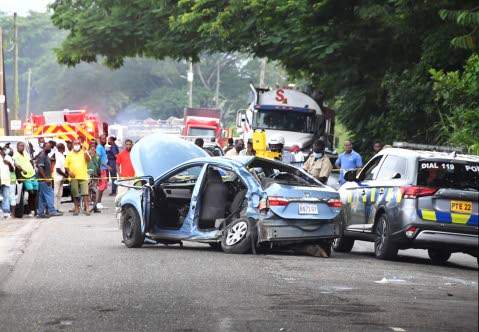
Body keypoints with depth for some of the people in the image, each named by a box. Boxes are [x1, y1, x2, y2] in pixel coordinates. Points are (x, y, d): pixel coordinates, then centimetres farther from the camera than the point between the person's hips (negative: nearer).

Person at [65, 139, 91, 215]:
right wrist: (69, 172, -7)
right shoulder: (70, 154, 11)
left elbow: (88, 159, -10)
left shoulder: (84, 153, 7)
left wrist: (85, 153, -27)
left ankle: (86, 208, -11)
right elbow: (66, 165, 10)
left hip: (83, 176, -2)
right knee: (75, 195, 6)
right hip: (74, 177, 2)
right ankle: (77, 209, 14)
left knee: (85, 193, -10)